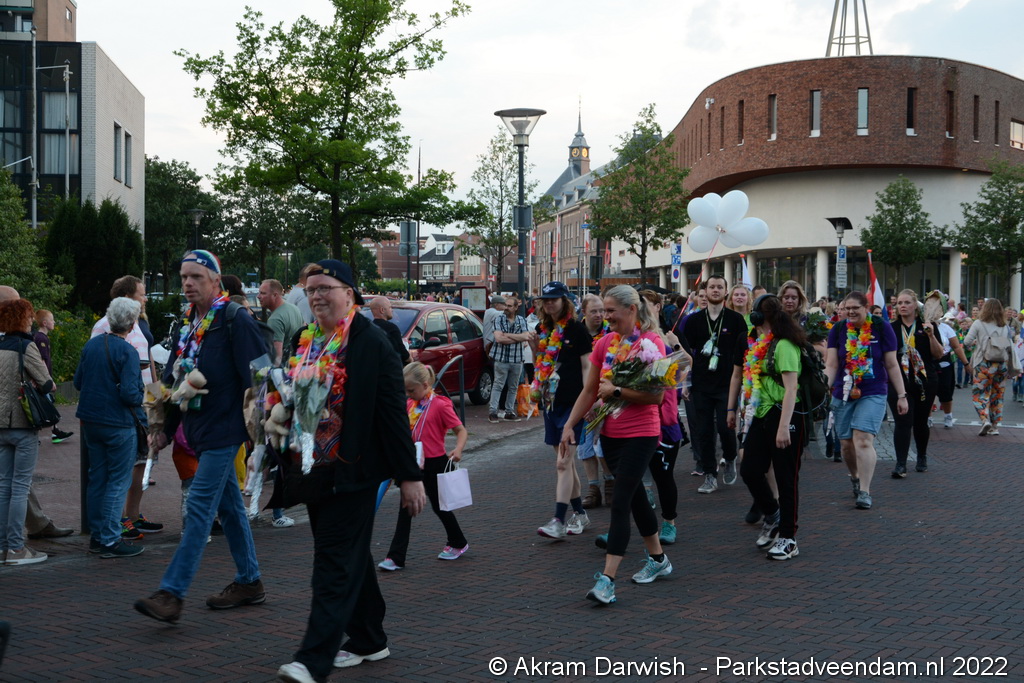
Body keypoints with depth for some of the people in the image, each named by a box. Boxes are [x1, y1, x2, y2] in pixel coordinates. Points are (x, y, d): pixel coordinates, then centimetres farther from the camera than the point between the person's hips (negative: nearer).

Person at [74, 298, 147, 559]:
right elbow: (129, 393, -22)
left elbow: (78, 382, 12)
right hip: (119, 424, -7)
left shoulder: (91, 345, 5)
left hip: (90, 421, 7)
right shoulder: (127, 352, -17)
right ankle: (110, 540, 0)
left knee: (97, 479, 15)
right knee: (118, 481, 0)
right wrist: (140, 398, -2)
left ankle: (96, 535, 23)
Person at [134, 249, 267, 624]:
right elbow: (174, 378, 19)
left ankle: (172, 594, -12)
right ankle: (249, 582, 25)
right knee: (229, 506, 15)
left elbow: (255, 377, -15)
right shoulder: (189, 324, 14)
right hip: (200, 429, 9)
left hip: (224, 428, -9)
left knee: (199, 506, -11)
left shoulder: (236, 322, -12)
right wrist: (166, 428, 17)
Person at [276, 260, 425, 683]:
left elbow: (392, 411, -13)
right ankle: (369, 640, 29)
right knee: (350, 557, 17)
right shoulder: (306, 341, 10)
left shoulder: (370, 342, -12)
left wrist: (409, 475, -14)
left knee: (336, 563, -7)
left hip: (352, 470, -8)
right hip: (315, 468, 8)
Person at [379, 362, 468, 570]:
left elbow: (461, 431, -15)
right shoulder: (410, 404, 6)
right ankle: (396, 557, 1)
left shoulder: (440, 405, -15)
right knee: (406, 509, 1)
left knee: (439, 506, 10)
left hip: (435, 462, -6)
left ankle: (459, 543, 34)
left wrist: (458, 450, -32)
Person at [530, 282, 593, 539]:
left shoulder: (576, 328, -6)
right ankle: (580, 514, 24)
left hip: (572, 402, -7)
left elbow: (587, 366, -8)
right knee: (566, 462, 13)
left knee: (563, 463, -10)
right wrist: (534, 347, 2)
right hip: (551, 401, 7)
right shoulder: (543, 329, 12)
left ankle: (559, 521, -11)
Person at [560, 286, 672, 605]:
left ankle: (607, 579, -14)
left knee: (620, 502, -12)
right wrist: (569, 424, 5)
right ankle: (658, 559, 35)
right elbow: (589, 390, 11)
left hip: (641, 434, -7)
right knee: (635, 496, 18)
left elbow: (656, 395, -18)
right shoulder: (605, 343, 7)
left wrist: (616, 391, -17)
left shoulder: (651, 342, -12)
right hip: (610, 433, 7)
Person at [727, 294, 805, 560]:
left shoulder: (783, 346, -16)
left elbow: (791, 388, -21)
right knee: (749, 470, 8)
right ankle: (772, 516, 32)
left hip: (782, 415, -8)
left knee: (786, 478, 1)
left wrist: (783, 426, -26)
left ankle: (787, 538, 10)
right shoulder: (753, 344, 11)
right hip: (759, 416, 8)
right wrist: (733, 409, 20)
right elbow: (739, 375, 22)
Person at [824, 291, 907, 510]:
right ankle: (855, 477, 36)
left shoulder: (881, 327, -3)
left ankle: (864, 491, -13)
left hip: (873, 394, -3)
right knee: (846, 443, 8)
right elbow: (831, 364, -2)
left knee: (863, 440, -17)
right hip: (843, 394, 3)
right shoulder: (838, 330, 2)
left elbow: (892, 365, 2)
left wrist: (901, 395, 3)